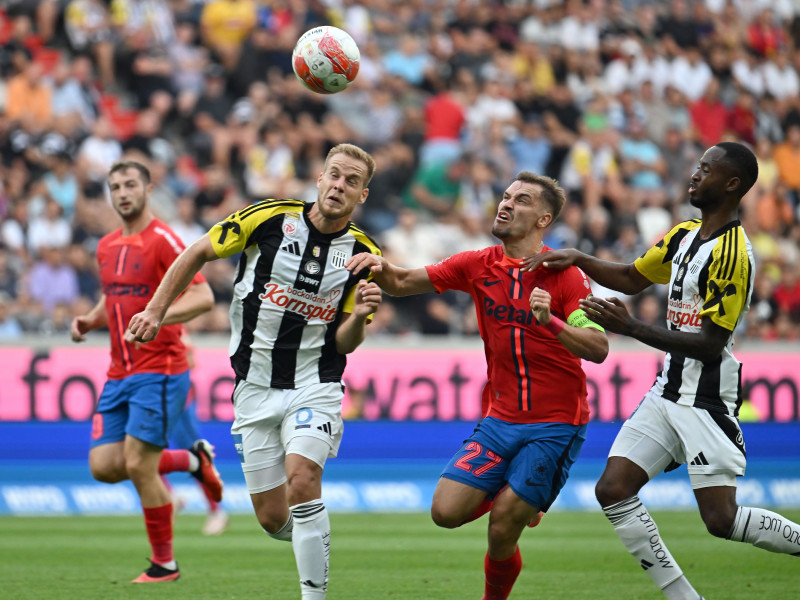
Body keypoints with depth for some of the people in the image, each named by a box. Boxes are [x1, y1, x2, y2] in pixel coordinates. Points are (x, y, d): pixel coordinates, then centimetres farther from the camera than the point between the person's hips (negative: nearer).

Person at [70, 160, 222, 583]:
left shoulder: (163, 240, -10)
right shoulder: (106, 247, 14)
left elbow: (203, 297, -17)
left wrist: (156, 318, -31)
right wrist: (89, 321, 8)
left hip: (159, 370, -8)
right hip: (119, 374, 8)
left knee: (138, 466, -12)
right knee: (103, 466, -1)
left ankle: (164, 564, 5)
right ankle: (192, 460, 22)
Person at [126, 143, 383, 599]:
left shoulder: (363, 254, -3)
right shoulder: (269, 218, -8)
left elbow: (345, 343, 0)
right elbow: (198, 254, 4)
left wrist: (360, 314, -21)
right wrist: (156, 311, 0)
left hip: (315, 385, -1)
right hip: (256, 387, 1)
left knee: (302, 481, -26)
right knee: (272, 518, 2)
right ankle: (313, 538, 37)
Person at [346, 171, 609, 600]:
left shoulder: (564, 275, -9)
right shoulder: (478, 266, 4)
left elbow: (598, 349, -18)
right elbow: (402, 284, 8)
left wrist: (551, 322, -34)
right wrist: (380, 267, -14)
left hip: (556, 424, -5)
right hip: (500, 418, 5)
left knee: (501, 533, -12)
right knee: (446, 512, -8)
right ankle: (517, 500, 22)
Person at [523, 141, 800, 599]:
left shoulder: (732, 253, -18)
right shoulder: (685, 235, 11)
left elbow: (710, 344, -21)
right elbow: (633, 278, 25)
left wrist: (631, 328, -22)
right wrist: (577, 259, 9)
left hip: (707, 400, -9)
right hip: (668, 391, 9)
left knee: (721, 519, -13)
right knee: (613, 491, -3)